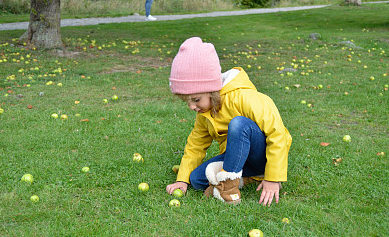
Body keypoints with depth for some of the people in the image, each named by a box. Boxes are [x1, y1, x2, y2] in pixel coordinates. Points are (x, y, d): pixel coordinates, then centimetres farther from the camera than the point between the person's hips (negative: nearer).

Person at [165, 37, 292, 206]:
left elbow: (277, 133, -27)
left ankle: (228, 182, -24)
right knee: (197, 179, -11)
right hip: (238, 156, 7)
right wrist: (182, 179, 3)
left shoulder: (243, 98, -24)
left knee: (238, 123, -35)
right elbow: (195, 145, 14)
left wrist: (273, 179, -27)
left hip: (265, 154, -7)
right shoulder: (204, 114, 3)